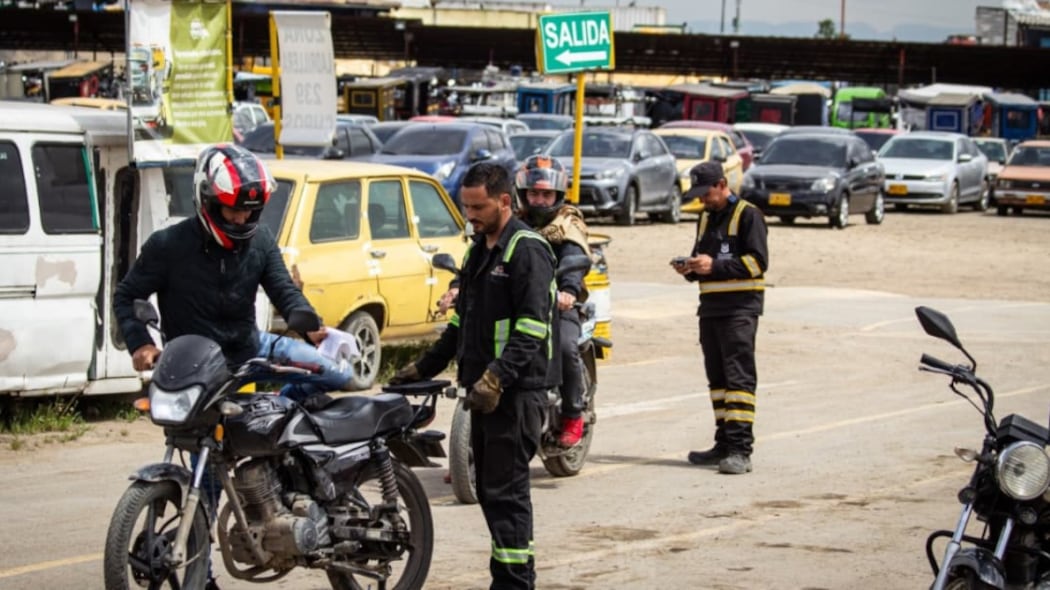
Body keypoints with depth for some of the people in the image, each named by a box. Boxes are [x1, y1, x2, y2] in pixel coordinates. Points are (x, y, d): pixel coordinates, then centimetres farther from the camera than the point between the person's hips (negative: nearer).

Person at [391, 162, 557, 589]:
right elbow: (461, 321, 27)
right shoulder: (478, 250, 20)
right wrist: (423, 368, 23)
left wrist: (497, 378, -27)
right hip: (484, 388, 10)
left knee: (506, 490, -10)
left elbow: (532, 326, -20)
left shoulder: (526, 249, -11)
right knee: (488, 488, 11)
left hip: (517, 389, -10)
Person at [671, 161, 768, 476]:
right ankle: (724, 445, 14)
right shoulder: (707, 218, 21)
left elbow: (758, 261, -13)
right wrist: (690, 268, 5)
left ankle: (740, 449, -18)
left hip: (740, 307, -8)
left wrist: (715, 265, -19)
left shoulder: (747, 215, -5)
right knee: (717, 378, 9)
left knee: (739, 377, -13)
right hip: (710, 307, 8)